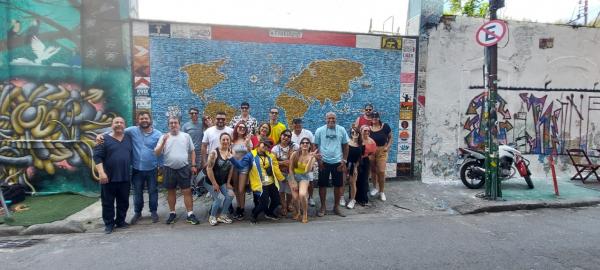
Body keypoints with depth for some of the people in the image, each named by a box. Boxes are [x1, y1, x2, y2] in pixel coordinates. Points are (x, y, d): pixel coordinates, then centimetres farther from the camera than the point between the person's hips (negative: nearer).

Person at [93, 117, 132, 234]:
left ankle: (120, 221, 26)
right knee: (108, 202, 6)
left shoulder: (129, 138, 8)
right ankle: (109, 224, 19)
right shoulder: (105, 139, -3)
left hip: (125, 177, 3)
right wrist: (101, 173, -17)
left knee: (124, 201, 11)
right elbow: (97, 157, -8)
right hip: (109, 177, -3)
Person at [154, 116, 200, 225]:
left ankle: (190, 214, 6)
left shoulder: (186, 136, 2)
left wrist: (193, 165, 2)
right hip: (169, 169, 1)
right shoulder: (164, 137, 2)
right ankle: (172, 213, 26)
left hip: (184, 168, -1)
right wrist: (163, 142, -18)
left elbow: (192, 151, 8)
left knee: (187, 191, -1)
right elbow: (157, 153, -4)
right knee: (171, 191, 12)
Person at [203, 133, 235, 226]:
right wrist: (214, 184, -16)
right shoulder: (214, 153, -19)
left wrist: (228, 183, 3)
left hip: (223, 182, 5)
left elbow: (231, 168, 4)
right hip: (211, 182, -5)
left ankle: (221, 216, 10)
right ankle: (212, 216, 11)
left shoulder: (231, 153, -3)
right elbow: (209, 169, -19)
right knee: (220, 198, -15)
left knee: (230, 195, -10)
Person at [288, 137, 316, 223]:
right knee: (295, 197, -11)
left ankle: (305, 214, 3)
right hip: (293, 176, 1)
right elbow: (290, 169, -4)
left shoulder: (311, 156, -9)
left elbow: (307, 171, -21)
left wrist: (311, 159, -28)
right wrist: (293, 181, -8)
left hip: (304, 177, -1)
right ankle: (298, 212, 22)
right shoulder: (295, 154, -10)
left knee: (302, 195, -23)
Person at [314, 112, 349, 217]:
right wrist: (318, 160, -6)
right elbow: (315, 146, 0)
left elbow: (345, 146, 5)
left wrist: (344, 160, 0)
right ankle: (322, 207, 21)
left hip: (337, 162, 1)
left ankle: (336, 206, 25)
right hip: (324, 162, -1)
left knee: (338, 185, 9)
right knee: (322, 185, 6)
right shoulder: (319, 130, -3)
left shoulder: (341, 130, 0)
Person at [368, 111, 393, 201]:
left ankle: (381, 192, 9)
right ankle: (375, 187, 34)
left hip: (382, 151, -2)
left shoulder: (385, 126, -5)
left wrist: (388, 147, -8)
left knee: (381, 171, -5)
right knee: (373, 170, 13)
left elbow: (390, 138, 3)